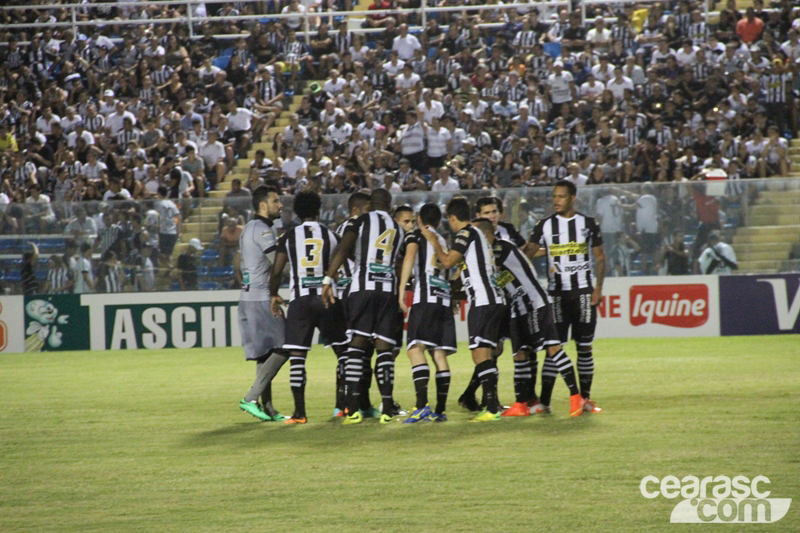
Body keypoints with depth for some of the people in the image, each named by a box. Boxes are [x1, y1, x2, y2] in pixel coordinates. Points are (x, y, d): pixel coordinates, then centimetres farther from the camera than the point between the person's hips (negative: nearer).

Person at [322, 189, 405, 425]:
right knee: (384, 348, 5)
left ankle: (352, 409, -11)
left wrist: (328, 280, -12)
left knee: (357, 345, -3)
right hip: (389, 288, 3)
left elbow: (343, 249, -9)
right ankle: (387, 408, -1)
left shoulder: (362, 221, 5)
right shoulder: (398, 229, 19)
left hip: (363, 286, -3)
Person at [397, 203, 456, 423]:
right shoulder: (443, 242, 27)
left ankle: (422, 405, -31)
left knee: (416, 349, -16)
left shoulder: (415, 236, 9)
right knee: (439, 354, 7)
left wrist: (402, 291, -14)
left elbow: (409, 258, -9)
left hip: (425, 297, -6)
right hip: (445, 299, 6)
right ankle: (440, 410, 4)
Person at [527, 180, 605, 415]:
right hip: (557, 294, 0)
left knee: (585, 347, 4)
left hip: (584, 293, 1)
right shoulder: (545, 225, 4)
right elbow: (528, 254, 1)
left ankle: (585, 398, 11)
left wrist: (598, 288, -2)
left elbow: (599, 257, 7)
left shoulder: (588, 224, 5)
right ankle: (544, 400, -7)